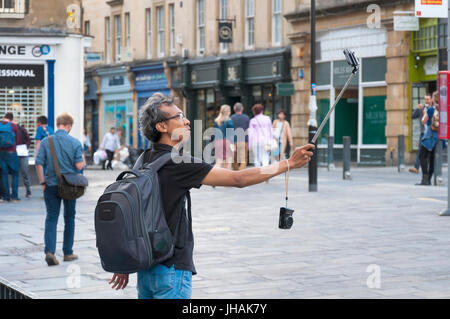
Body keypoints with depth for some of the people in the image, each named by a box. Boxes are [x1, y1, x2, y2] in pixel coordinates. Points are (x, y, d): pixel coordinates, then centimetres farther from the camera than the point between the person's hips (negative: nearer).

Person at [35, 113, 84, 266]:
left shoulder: (46, 141, -2)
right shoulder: (75, 142, -7)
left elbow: (39, 164, -5)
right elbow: (79, 166, -11)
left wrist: (43, 183, 2)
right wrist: (82, 160, 11)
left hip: (52, 185, 1)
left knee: (51, 218, 3)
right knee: (69, 218, 14)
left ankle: (49, 251, -15)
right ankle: (68, 252, 20)